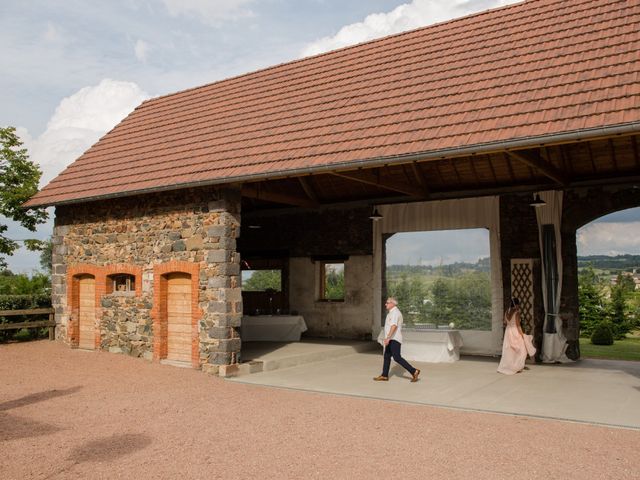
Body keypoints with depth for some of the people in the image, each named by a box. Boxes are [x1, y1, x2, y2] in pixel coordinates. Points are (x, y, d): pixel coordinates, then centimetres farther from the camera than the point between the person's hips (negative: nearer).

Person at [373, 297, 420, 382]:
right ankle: (384, 376, 15)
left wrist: (388, 337, -35)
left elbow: (394, 326, -28)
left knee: (397, 358, -12)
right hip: (391, 339, 11)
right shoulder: (392, 312, 17)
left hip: (394, 339, -11)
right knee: (387, 356, 11)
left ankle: (414, 371, -8)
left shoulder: (395, 312, -15)